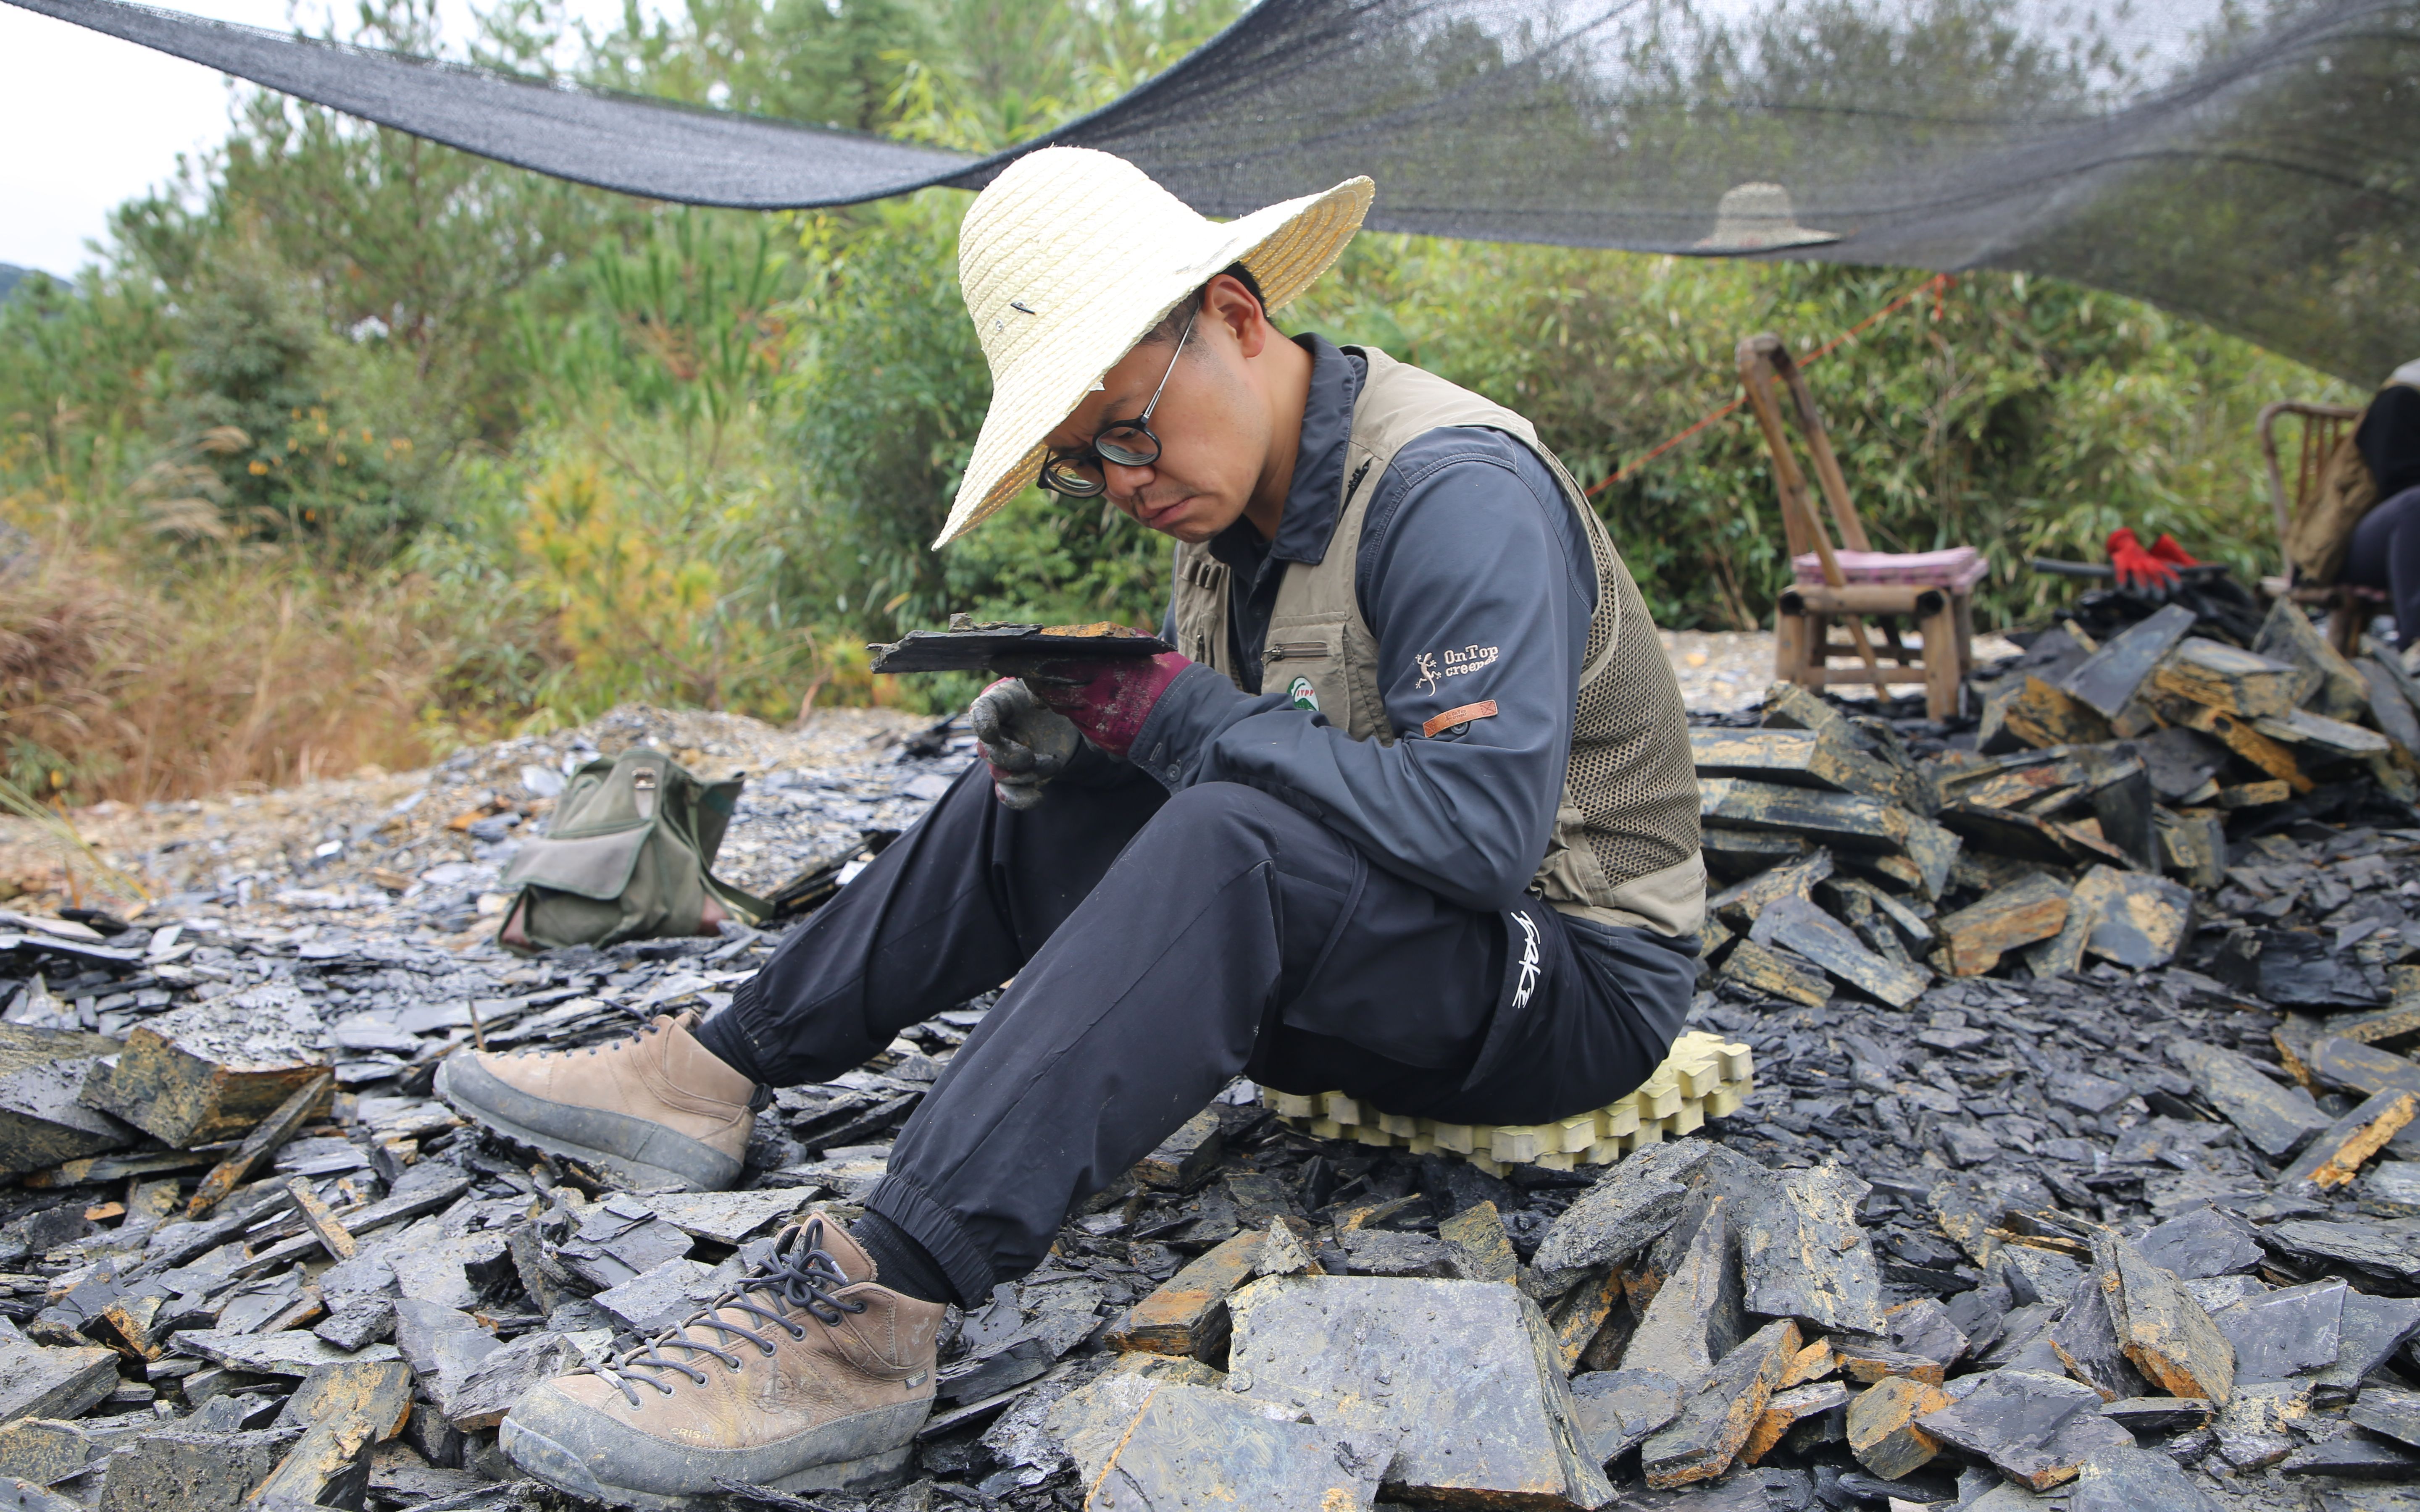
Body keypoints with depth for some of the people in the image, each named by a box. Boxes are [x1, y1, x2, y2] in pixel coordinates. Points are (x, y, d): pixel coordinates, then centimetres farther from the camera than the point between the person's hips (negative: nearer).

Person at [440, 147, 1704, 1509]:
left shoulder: (1455, 490, -23)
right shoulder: (1241, 498, 5)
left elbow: (1482, 825, -33)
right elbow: (1199, 741, 13)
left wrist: (1173, 713, -27)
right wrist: (1072, 724, -11)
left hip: (1577, 979, -9)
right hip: (1377, 946, 9)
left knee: (1227, 841, -36)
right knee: (1031, 809, 6)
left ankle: (866, 1314, -41)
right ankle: (710, 1076, 7)